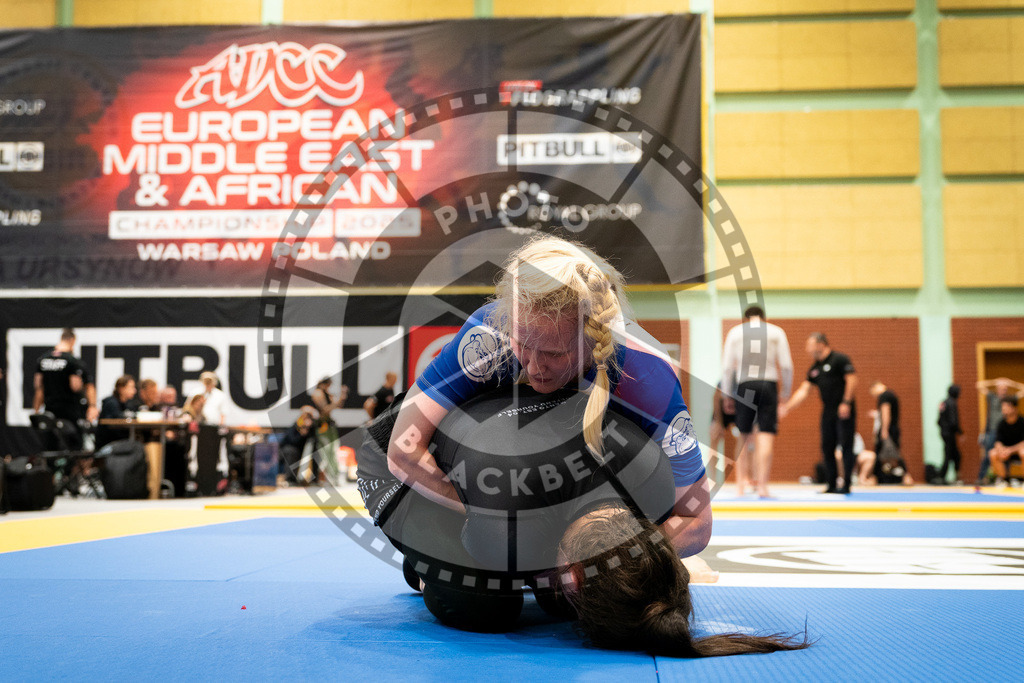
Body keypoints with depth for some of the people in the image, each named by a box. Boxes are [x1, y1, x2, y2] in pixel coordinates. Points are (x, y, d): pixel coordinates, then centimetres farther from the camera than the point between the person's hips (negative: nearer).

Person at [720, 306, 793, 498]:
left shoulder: (735, 332, 12)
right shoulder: (776, 331, 10)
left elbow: (727, 366, 7)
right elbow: (786, 365, 4)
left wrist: (728, 396, 13)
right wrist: (786, 393, 12)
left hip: (744, 386, 1)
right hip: (768, 384, -1)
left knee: (744, 437, 9)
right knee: (766, 437, -4)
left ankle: (740, 484, 6)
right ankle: (762, 486, -10)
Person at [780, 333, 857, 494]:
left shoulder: (839, 359, -7)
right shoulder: (815, 368, 15)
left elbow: (852, 379, -13)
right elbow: (803, 390, 14)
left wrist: (846, 402, -19)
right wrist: (787, 407, 6)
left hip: (843, 411, -8)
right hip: (828, 413, 8)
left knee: (846, 447, -5)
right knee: (827, 449, 6)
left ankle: (846, 485, -1)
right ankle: (831, 486, 12)